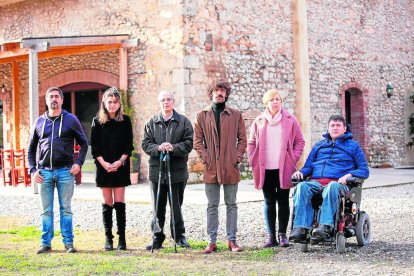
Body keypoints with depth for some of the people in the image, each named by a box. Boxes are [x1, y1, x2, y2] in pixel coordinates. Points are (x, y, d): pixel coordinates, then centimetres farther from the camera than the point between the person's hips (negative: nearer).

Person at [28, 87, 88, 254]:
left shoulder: (71, 120, 4)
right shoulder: (39, 122, 9)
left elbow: (83, 143, 8)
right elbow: (31, 149, 14)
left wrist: (79, 163, -5)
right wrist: (33, 170, 3)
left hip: (65, 171, -2)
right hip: (45, 172, 2)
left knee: (66, 209, 2)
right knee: (46, 210, 6)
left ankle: (68, 242, 9)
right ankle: (46, 243, 13)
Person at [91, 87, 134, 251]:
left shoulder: (125, 120, 4)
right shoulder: (97, 121, 4)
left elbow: (129, 145, 2)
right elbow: (94, 146, 1)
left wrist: (120, 161, -12)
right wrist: (104, 163, -11)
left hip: (121, 167, 0)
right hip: (103, 167, 0)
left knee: (119, 202, -2)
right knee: (107, 203, 3)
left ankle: (122, 238, 2)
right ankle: (108, 238, 8)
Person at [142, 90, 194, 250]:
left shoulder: (183, 122, 3)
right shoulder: (152, 123, 9)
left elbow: (189, 144, -4)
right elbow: (145, 144, 2)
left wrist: (173, 148, -20)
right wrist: (158, 148, -17)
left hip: (177, 171, -2)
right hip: (157, 171, 2)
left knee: (176, 206, 6)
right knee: (158, 207, 7)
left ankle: (179, 236, 19)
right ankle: (157, 238, 16)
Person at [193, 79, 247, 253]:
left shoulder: (236, 115, 6)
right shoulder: (202, 116, 7)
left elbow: (242, 139, 7)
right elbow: (197, 141, 5)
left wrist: (237, 157, -5)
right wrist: (205, 158, -6)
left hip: (231, 168, 0)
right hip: (211, 168, 0)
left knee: (231, 205, 6)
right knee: (212, 206, 5)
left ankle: (232, 240, 12)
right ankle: (212, 241, 9)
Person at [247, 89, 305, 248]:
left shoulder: (290, 120, 4)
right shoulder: (259, 122, 8)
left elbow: (300, 141, 7)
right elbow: (251, 143, 13)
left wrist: (293, 159, -4)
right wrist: (253, 161, 1)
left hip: (284, 169, -1)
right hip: (265, 170, 1)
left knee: (283, 202, 3)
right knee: (269, 203, 5)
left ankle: (282, 235, 11)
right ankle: (271, 236, 9)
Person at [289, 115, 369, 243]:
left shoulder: (353, 146, 21)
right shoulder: (319, 145, 32)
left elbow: (364, 171, 13)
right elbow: (308, 166, 29)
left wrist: (349, 175, -8)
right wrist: (301, 172, 5)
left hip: (337, 182, -3)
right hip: (315, 181, 3)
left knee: (332, 187, -41)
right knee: (302, 187, -34)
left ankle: (325, 226, -53)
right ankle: (301, 228, -44)